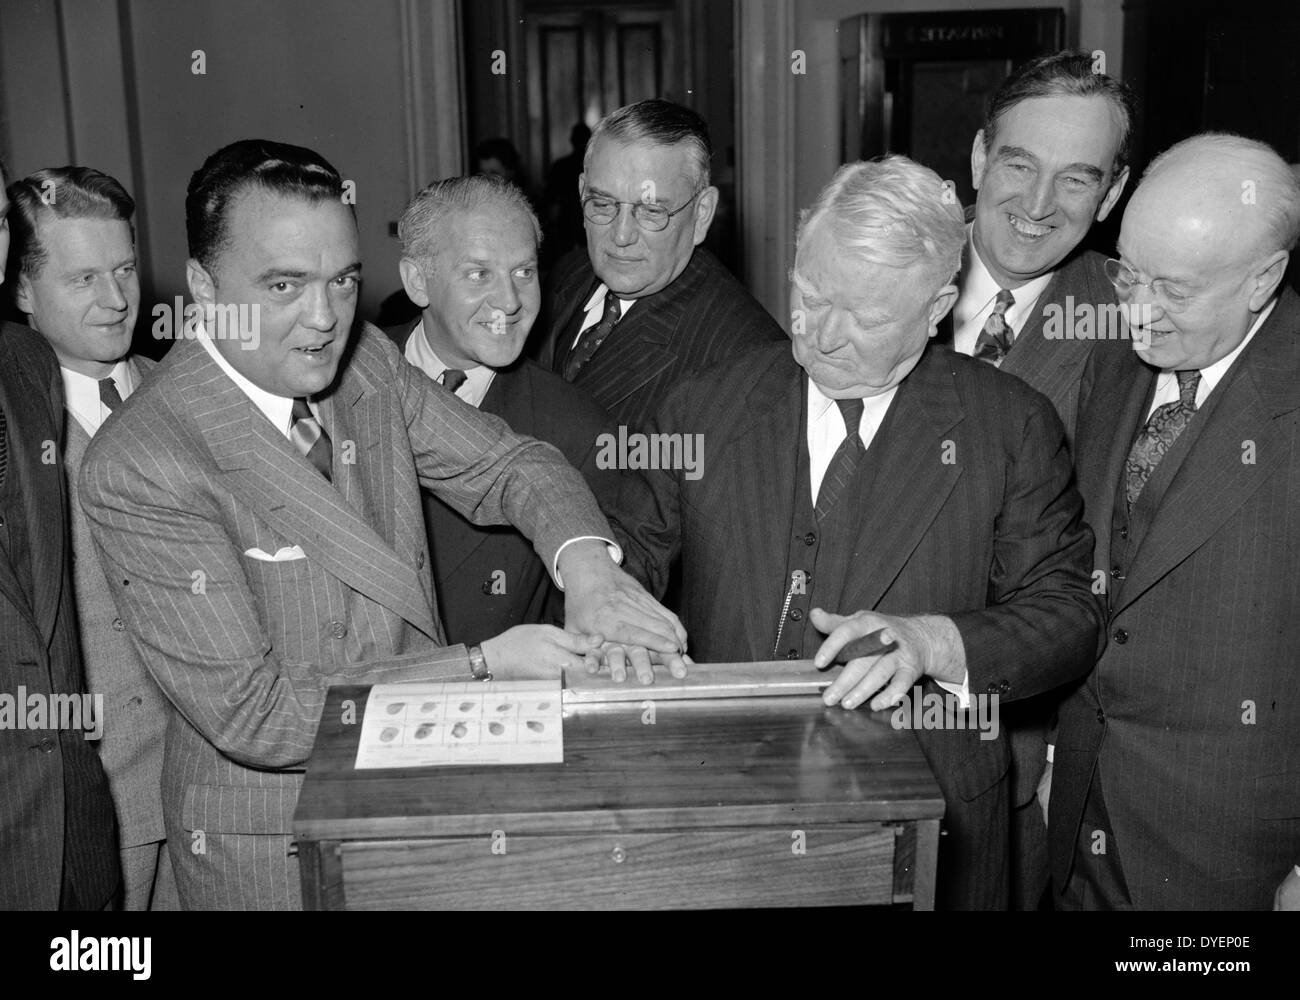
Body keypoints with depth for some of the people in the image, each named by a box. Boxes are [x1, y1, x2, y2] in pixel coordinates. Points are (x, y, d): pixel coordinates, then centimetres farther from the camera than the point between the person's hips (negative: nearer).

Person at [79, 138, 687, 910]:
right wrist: (485, 665, -25)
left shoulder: (367, 364, -5)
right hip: (277, 856, -6)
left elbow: (507, 463, -1)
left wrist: (587, 565, -23)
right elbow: (254, 713, -24)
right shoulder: (138, 469, -24)